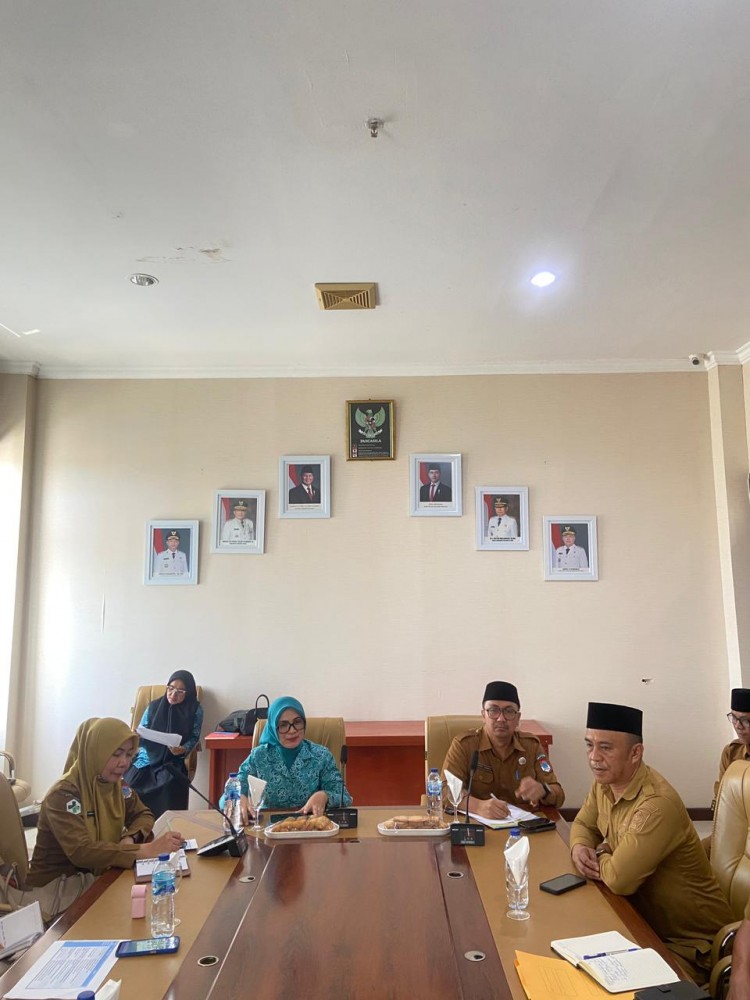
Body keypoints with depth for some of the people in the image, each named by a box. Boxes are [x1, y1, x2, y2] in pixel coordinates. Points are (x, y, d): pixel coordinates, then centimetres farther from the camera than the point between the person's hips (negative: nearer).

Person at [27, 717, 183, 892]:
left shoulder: (116, 784, -1)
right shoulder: (64, 794, -22)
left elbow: (143, 815, 8)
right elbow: (81, 851, -32)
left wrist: (130, 838, -15)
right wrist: (146, 850, -36)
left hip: (96, 876, 6)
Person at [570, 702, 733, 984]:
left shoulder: (657, 804, -32)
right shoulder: (605, 781, -4)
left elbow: (619, 879, -31)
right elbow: (583, 824, 11)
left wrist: (598, 858, -10)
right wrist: (579, 848, -11)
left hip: (687, 940, -7)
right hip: (645, 918, 8)